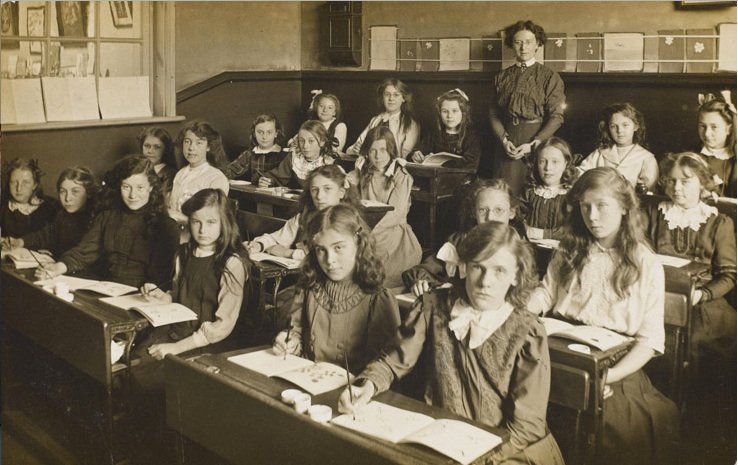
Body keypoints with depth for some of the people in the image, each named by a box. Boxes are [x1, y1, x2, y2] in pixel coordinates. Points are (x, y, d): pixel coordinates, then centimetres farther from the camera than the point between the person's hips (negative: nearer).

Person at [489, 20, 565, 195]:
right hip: (508, 146, 2)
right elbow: (494, 114, 9)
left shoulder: (549, 76, 1)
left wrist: (532, 145, -12)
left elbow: (556, 117, -4)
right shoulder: (502, 77, 11)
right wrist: (504, 139, -7)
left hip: (538, 142, -2)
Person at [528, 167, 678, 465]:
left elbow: (650, 339, -2)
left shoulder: (647, 265, 3)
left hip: (616, 363, -3)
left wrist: (608, 376, -18)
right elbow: (545, 294, 17)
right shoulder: (570, 250, 14)